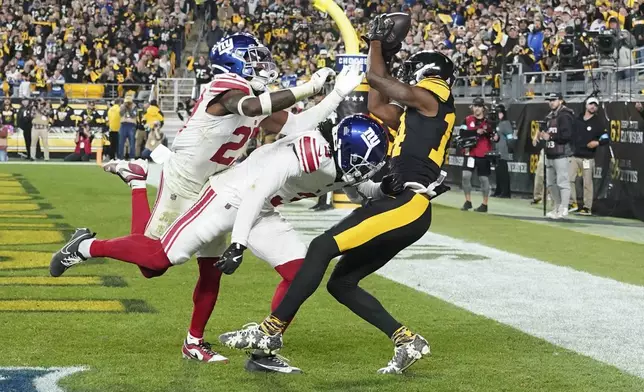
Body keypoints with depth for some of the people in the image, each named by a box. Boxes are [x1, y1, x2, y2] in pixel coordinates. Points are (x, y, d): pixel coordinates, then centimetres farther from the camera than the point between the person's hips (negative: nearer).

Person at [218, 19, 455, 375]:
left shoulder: (432, 99, 0)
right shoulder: (418, 114, 26)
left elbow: (375, 78, 0)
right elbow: (377, 108, 33)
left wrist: (377, 42, 17)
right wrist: (386, 55, 34)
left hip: (407, 206, -10)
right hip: (398, 204, 10)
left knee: (323, 248, -18)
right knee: (342, 283, 9)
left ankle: (271, 330, -17)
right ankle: (407, 342, 8)